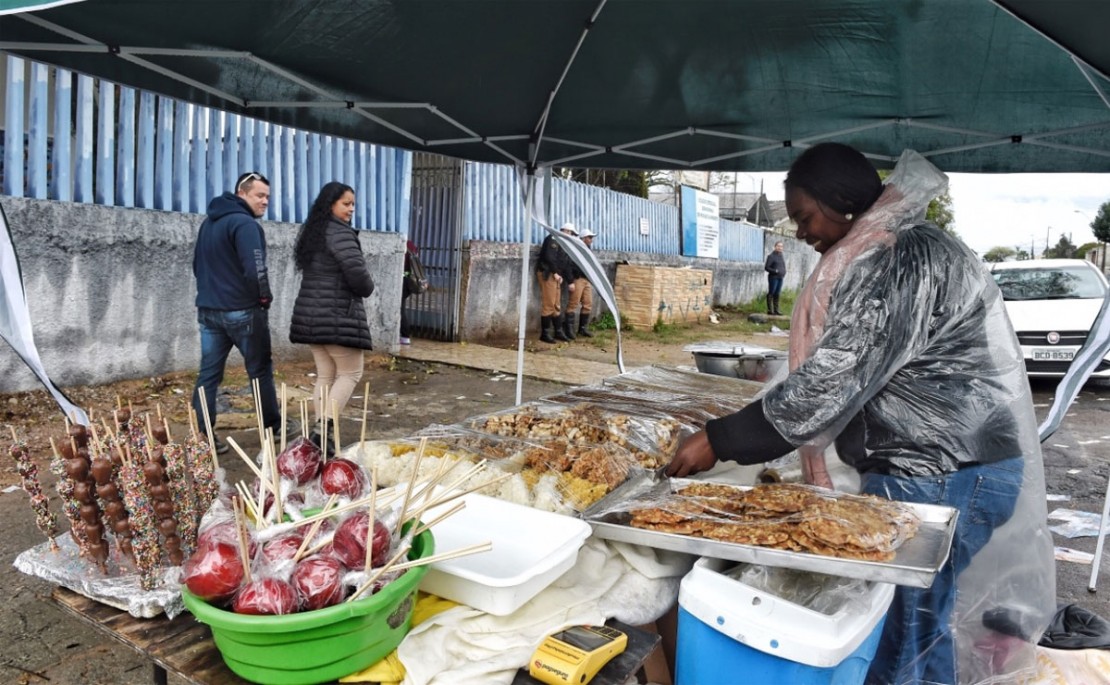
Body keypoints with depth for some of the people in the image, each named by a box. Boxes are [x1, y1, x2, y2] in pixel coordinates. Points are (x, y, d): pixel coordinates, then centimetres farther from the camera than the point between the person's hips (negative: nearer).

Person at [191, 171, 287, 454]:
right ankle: (273, 426, 18)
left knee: (208, 373, 7)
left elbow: (198, 265, 22)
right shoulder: (245, 224, -15)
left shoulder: (208, 223, 15)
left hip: (208, 309, 8)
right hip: (242, 311, -7)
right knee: (260, 370, 7)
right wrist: (265, 298, -8)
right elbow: (255, 270, -24)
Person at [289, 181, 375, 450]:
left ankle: (320, 430, 14)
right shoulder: (340, 233, -13)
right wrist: (367, 289, 1)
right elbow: (358, 274, -21)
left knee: (325, 376, 14)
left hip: (310, 314, 9)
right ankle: (323, 429, -9)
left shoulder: (309, 231, 17)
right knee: (350, 373, 1)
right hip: (338, 316, -9)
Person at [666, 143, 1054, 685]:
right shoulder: (893, 252, 14)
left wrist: (717, 441, -18)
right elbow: (849, 375, 16)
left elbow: (830, 382, -24)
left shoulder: (902, 261, -19)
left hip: (942, 477, -10)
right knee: (923, 629, 19)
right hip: (934, 467, 10)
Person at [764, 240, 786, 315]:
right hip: (773, 277, -7)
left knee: (777, 294, 10)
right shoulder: (771, 256, -7)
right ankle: (770, 310, 1)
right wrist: (775, 271, -17)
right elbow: (766, 267, -9)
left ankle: (776, 310, 14)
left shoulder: (782, 257, 16)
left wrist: (784, 272, 8)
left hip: (780, 278, 7)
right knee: (771, 293, -3)